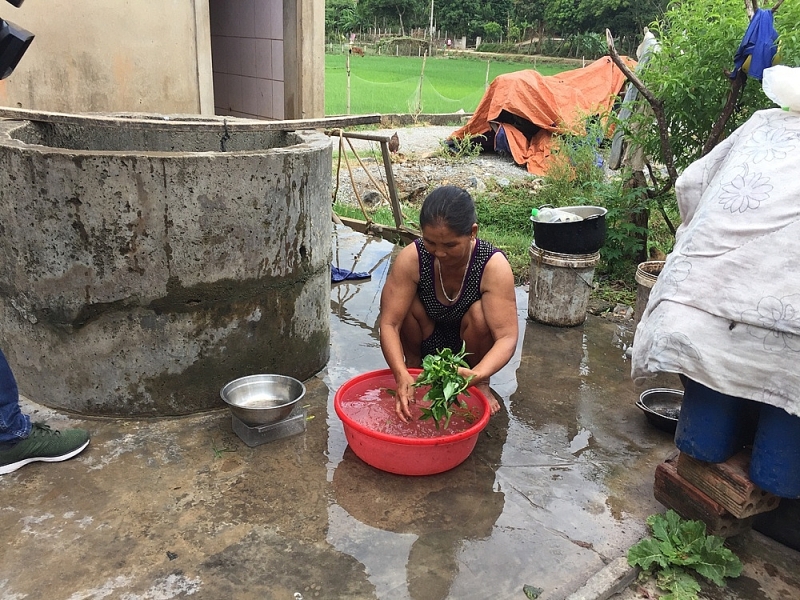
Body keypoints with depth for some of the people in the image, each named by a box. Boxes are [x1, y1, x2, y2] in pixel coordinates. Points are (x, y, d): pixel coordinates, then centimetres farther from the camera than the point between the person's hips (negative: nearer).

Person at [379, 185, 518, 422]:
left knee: (478, 312, -32)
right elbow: (389, 324, -28)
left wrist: (477, 375, -52)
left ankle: (482, 384, -5)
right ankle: (413, 363, 2)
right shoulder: (411, 258, -26)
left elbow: (507, 337, -34)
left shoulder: (493, 265, -30)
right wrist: (402, 374, -45)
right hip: (427, 343, 1)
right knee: (407, 302, -27)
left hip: (470, 347, -1)